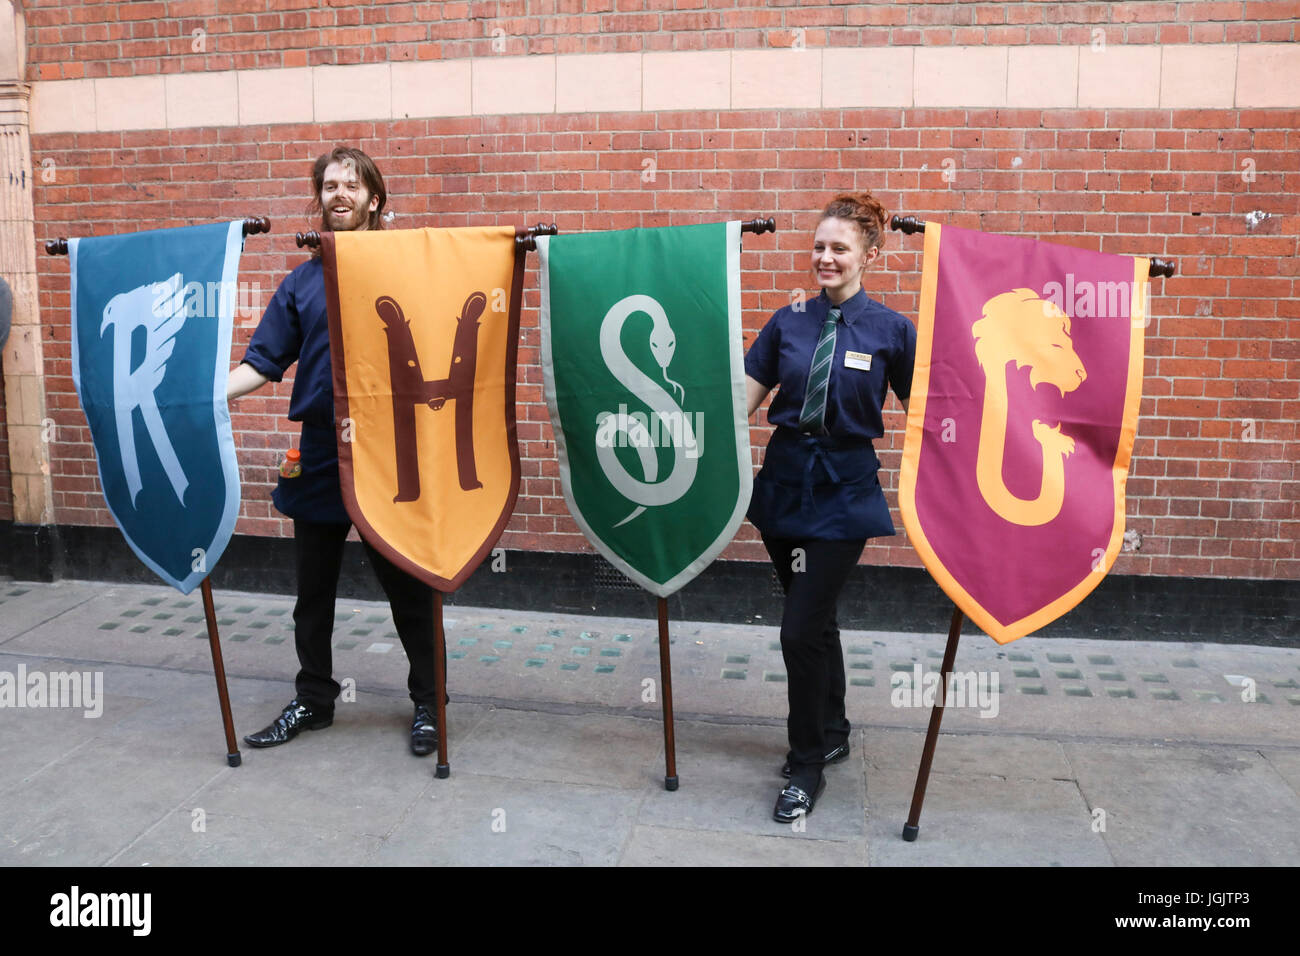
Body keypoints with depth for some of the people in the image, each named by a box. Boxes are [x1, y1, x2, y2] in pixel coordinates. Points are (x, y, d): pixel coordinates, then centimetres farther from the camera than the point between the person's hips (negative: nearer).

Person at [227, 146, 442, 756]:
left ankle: (427, 704, 21)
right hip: (319, 457, 4)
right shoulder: (302, 282, 10)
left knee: (408, 586, 6)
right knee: (313, 591, 14)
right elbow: (263, 362, 7)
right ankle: (313, 700, 30)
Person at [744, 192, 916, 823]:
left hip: (844, 491, -4)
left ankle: (807, 766, 13)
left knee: (801, 629, -7)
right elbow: (742, 400, 3)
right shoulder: (788, 322, 4)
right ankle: (832, 733, 38)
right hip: (784, 480, 4)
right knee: (815, 619, 17)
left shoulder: (891, 330, -4)